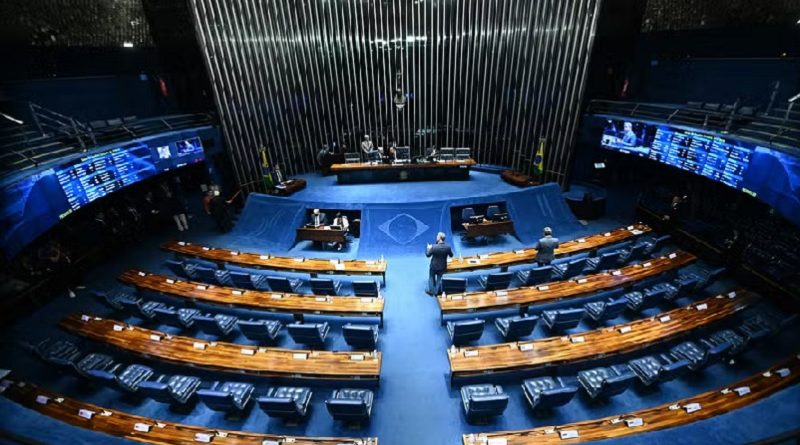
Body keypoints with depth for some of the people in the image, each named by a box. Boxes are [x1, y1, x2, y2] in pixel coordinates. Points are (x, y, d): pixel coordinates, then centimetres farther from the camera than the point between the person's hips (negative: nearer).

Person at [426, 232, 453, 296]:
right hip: (442, 266, 3)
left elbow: (427, 255, -14)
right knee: (439, 278, 23)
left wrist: (428, 248, 4)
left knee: (431, 277, 21)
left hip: (434, 266, -3)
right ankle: (437, 291, 35)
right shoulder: (448, 247, -19)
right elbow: (451, 255, -1)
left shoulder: (434, 247, -28)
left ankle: (431, 291, 36)